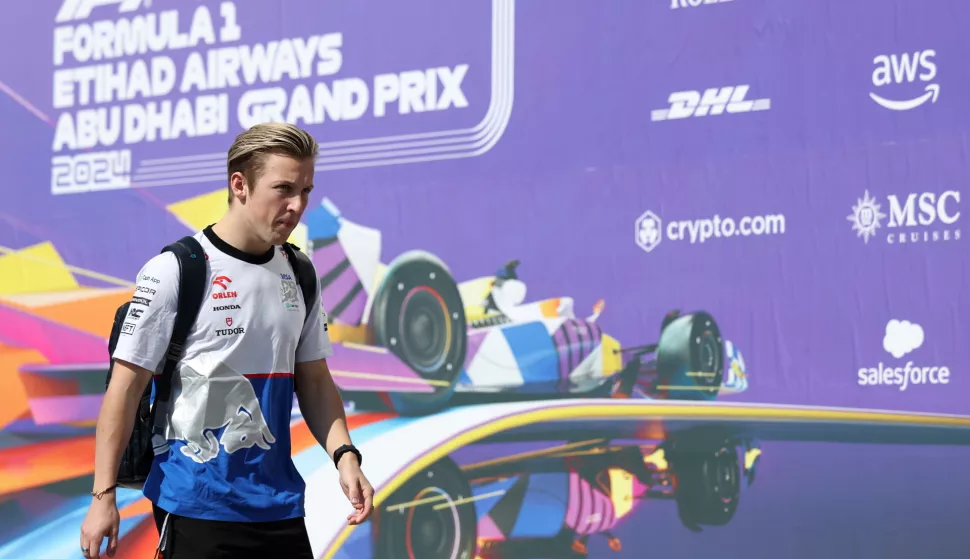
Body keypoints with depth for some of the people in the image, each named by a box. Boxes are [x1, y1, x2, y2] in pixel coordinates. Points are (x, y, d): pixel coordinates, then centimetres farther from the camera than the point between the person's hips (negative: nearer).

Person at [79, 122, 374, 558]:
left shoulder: (298, 276, 7)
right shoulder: (173, 271, -10)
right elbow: (126, 387, -9)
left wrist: (344, 455, -1)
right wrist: (103, 496, -12)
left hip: (280, 506, 5)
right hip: (195, 504, -5)